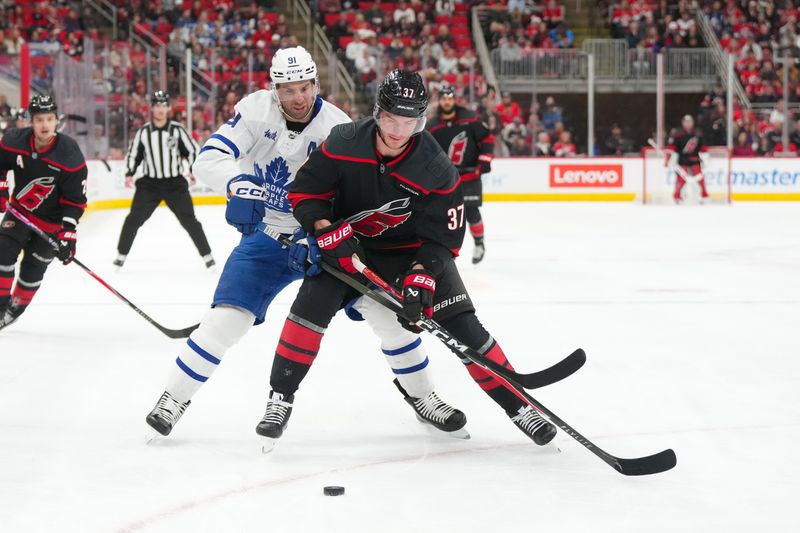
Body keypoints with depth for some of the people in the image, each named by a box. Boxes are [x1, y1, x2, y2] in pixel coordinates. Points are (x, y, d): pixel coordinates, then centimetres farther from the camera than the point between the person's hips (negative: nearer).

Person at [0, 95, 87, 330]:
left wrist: (67, 234, -25)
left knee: (33, 267, 2)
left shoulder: (70, 155, -27)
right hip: (20, 209, 3)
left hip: (52, 220, -2)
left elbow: (75, 200, -21)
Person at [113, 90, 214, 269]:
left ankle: (207, 255, 2)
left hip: (175, 183, -2)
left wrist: (193, 170, -12)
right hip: (149, 183, 2)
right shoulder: (143, 132, 1)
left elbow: (192, 151, 1)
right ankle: (122, 255, 11)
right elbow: (133, 154, 9)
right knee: (134, 219, -3)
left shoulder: (177, 130, -5)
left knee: (189, 220, -5)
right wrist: (129, 174, -4)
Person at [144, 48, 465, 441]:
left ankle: (419, 392, 12)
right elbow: (209, 157, -19)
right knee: (228, 317, -15)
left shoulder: (338, 128, -13)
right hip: (265, 234, -1)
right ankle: (174, 397, 3)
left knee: (384, 306, -8)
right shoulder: (255, 110, -12)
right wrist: (239, 184, -40)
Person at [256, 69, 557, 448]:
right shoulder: (343, 144, -21)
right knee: (313, 302, -22)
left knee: (462, 325, -10)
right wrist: (326, 228, -26)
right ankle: (280, 399, -9)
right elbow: (305, 190, -10)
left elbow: (443, 239, -18)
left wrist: (421, 277, -32)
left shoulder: (437, 171, -23)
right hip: (347, 243, 1)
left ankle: (517, 406, 2)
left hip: (412, 250, -1)